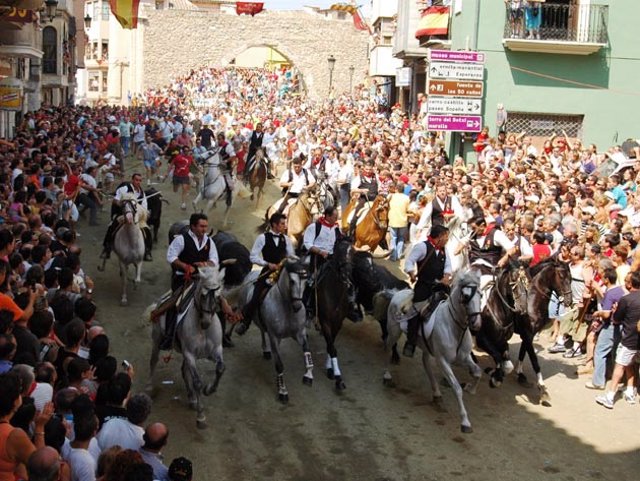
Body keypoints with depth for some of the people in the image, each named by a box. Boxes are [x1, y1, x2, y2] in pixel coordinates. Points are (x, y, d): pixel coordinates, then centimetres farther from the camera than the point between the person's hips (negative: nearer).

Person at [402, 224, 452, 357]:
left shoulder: (443, 250, 11)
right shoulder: (422, 246, -11)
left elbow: (447, 265, 13)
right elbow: (409, 261, -14)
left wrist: (446, 276, -7)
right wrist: (412, 275, -30)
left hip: (439, 286, 6)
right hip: (423, 287, -6)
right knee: (416, 313, -5)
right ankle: (410, 343, 3)